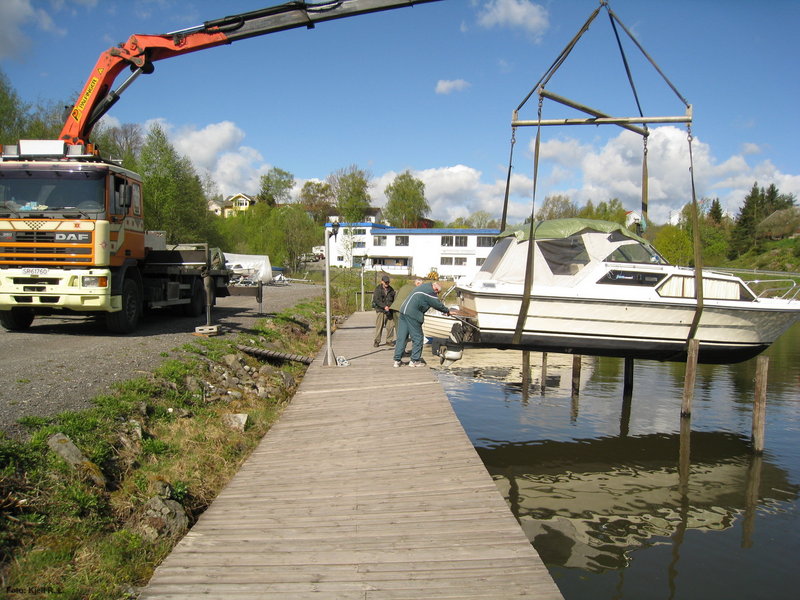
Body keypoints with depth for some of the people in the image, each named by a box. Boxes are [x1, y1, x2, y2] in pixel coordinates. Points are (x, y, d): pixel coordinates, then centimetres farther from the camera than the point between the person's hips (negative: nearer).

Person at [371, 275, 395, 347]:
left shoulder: (391, 290, 11)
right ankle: (377, 341, 7)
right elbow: (376, 300, -10)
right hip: (380, 310, -3)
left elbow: (394, 299, 17)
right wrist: (384, 306, -21)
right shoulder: (378, 289, -1)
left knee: (390, 326, 1)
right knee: (379, 326, -2)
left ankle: (389, 340, 14)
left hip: (389, 310, 3)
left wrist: (392, 306, -3)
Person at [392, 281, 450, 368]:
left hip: (403, 311, 9)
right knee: (417, 338, 3)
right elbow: (437, 305, -1)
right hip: (412, 315, -9)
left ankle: (397, 360, 10)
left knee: (401, 337, 9)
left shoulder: (424, 286, 21)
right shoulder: (430, 291, -8)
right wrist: (447, 311, 15)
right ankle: (415, 360, 8)